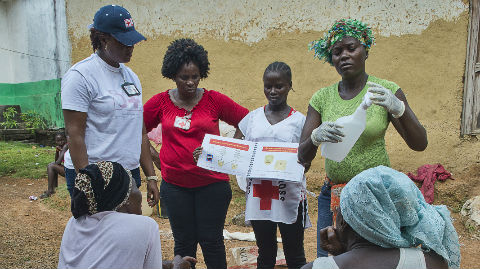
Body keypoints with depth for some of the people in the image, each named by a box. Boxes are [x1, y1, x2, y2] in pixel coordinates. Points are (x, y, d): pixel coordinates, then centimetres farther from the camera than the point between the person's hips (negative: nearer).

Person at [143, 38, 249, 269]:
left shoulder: (214, 100, -3)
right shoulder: (161, 102, 1)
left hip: (212, 183, -1)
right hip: (175, 185, 1)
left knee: (211, 240, 7)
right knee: (184, 241, 11)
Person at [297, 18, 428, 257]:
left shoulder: (387, 91, -4)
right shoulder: (321, 98, 1)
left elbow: (419, 144, -11)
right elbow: (303, 157, -4)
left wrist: (398, 108, -29)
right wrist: (316, 137, -26)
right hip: (333, 193, 2)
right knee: (326, 259, 6)